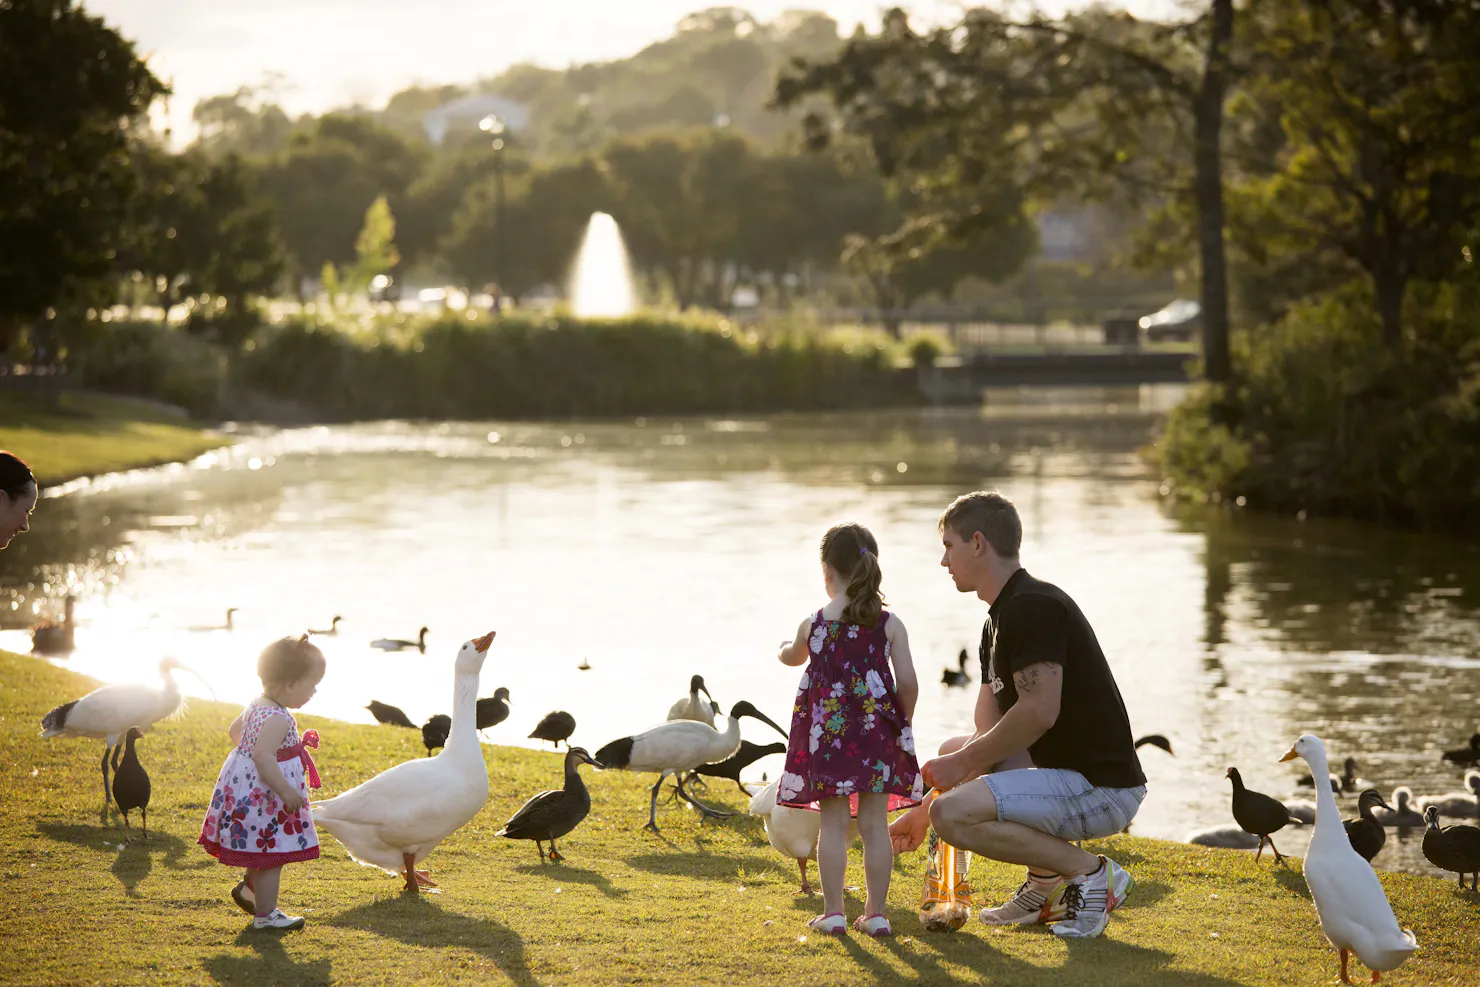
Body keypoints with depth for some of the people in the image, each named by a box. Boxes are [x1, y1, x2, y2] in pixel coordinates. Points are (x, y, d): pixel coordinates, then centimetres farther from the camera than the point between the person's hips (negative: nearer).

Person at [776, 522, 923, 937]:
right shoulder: (890, 624, -2)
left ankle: (832, 912, 3)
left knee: (833, 825, 3)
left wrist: (785, 650, 45)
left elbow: (794, 656, 21)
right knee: (875, 824, 5)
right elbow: (907, 682, -5)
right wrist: (903, 721, 13)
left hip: (828, 732, -1)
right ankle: (876, 913, 8)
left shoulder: (813, 625, -1)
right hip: (877, 732, 1)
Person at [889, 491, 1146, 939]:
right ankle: (1048, 884, 15)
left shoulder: (1032, 606, -15)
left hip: (1102, 789, -11)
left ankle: (1090, 872, -10)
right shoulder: (1000, 620, 18)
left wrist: (963, 763, -12)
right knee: (952, 750, 25)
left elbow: (1040, 712, -24)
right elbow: (989, 735, 18)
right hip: (1065, 772, 11)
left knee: (954, 814, -23)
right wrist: (922, 813, 16)